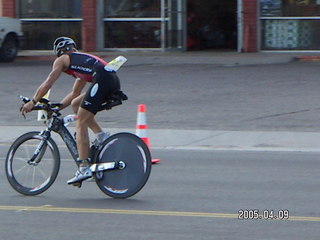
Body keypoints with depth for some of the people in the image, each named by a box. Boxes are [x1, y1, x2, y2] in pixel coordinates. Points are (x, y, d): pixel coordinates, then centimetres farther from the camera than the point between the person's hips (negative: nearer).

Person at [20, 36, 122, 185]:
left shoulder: (62, 60, 16)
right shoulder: (82, 58, 38)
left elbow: (47, 84, 10)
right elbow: (75, 93, 42)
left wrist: (32, 103, 20)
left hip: (102, 80, -8)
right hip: (114, 81, 8)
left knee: (81, 123, -4)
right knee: (76, 104, 24)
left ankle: (84, 168, -11)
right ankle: (102, 137, 12)